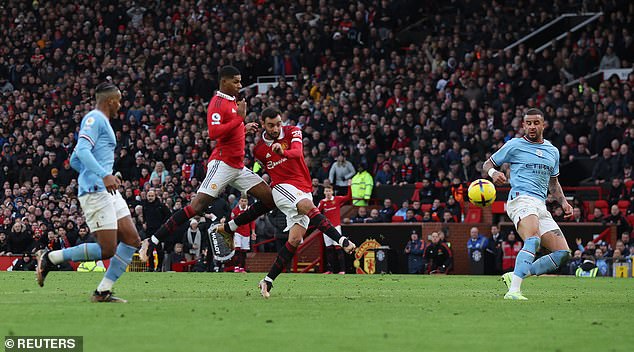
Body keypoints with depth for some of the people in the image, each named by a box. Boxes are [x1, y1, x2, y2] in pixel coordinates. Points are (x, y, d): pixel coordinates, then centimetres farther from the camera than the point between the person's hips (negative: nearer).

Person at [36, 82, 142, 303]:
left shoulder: (101, 122, 23)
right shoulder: (94, 119, -7)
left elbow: (74, 161, 28)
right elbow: (82, 150, -23)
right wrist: (104, 175, -32)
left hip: (107, 191, 10)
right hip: (95, 191, -10)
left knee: (132, 240, 2)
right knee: (107, 250, -13)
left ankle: (103, 292, 2)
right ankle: (50, 258, -2)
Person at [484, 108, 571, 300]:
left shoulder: (552, 151, 22)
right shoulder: (514, 145, 6)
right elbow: (487, 164, 13)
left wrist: (563, 202, 17)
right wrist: (493, 173, -11)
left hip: (541, 205, 7)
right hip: (521, 199, -7)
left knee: (563, 254, -3)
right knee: (533, 240, -34)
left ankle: (515, 276, -1)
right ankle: (514, 290, -45)